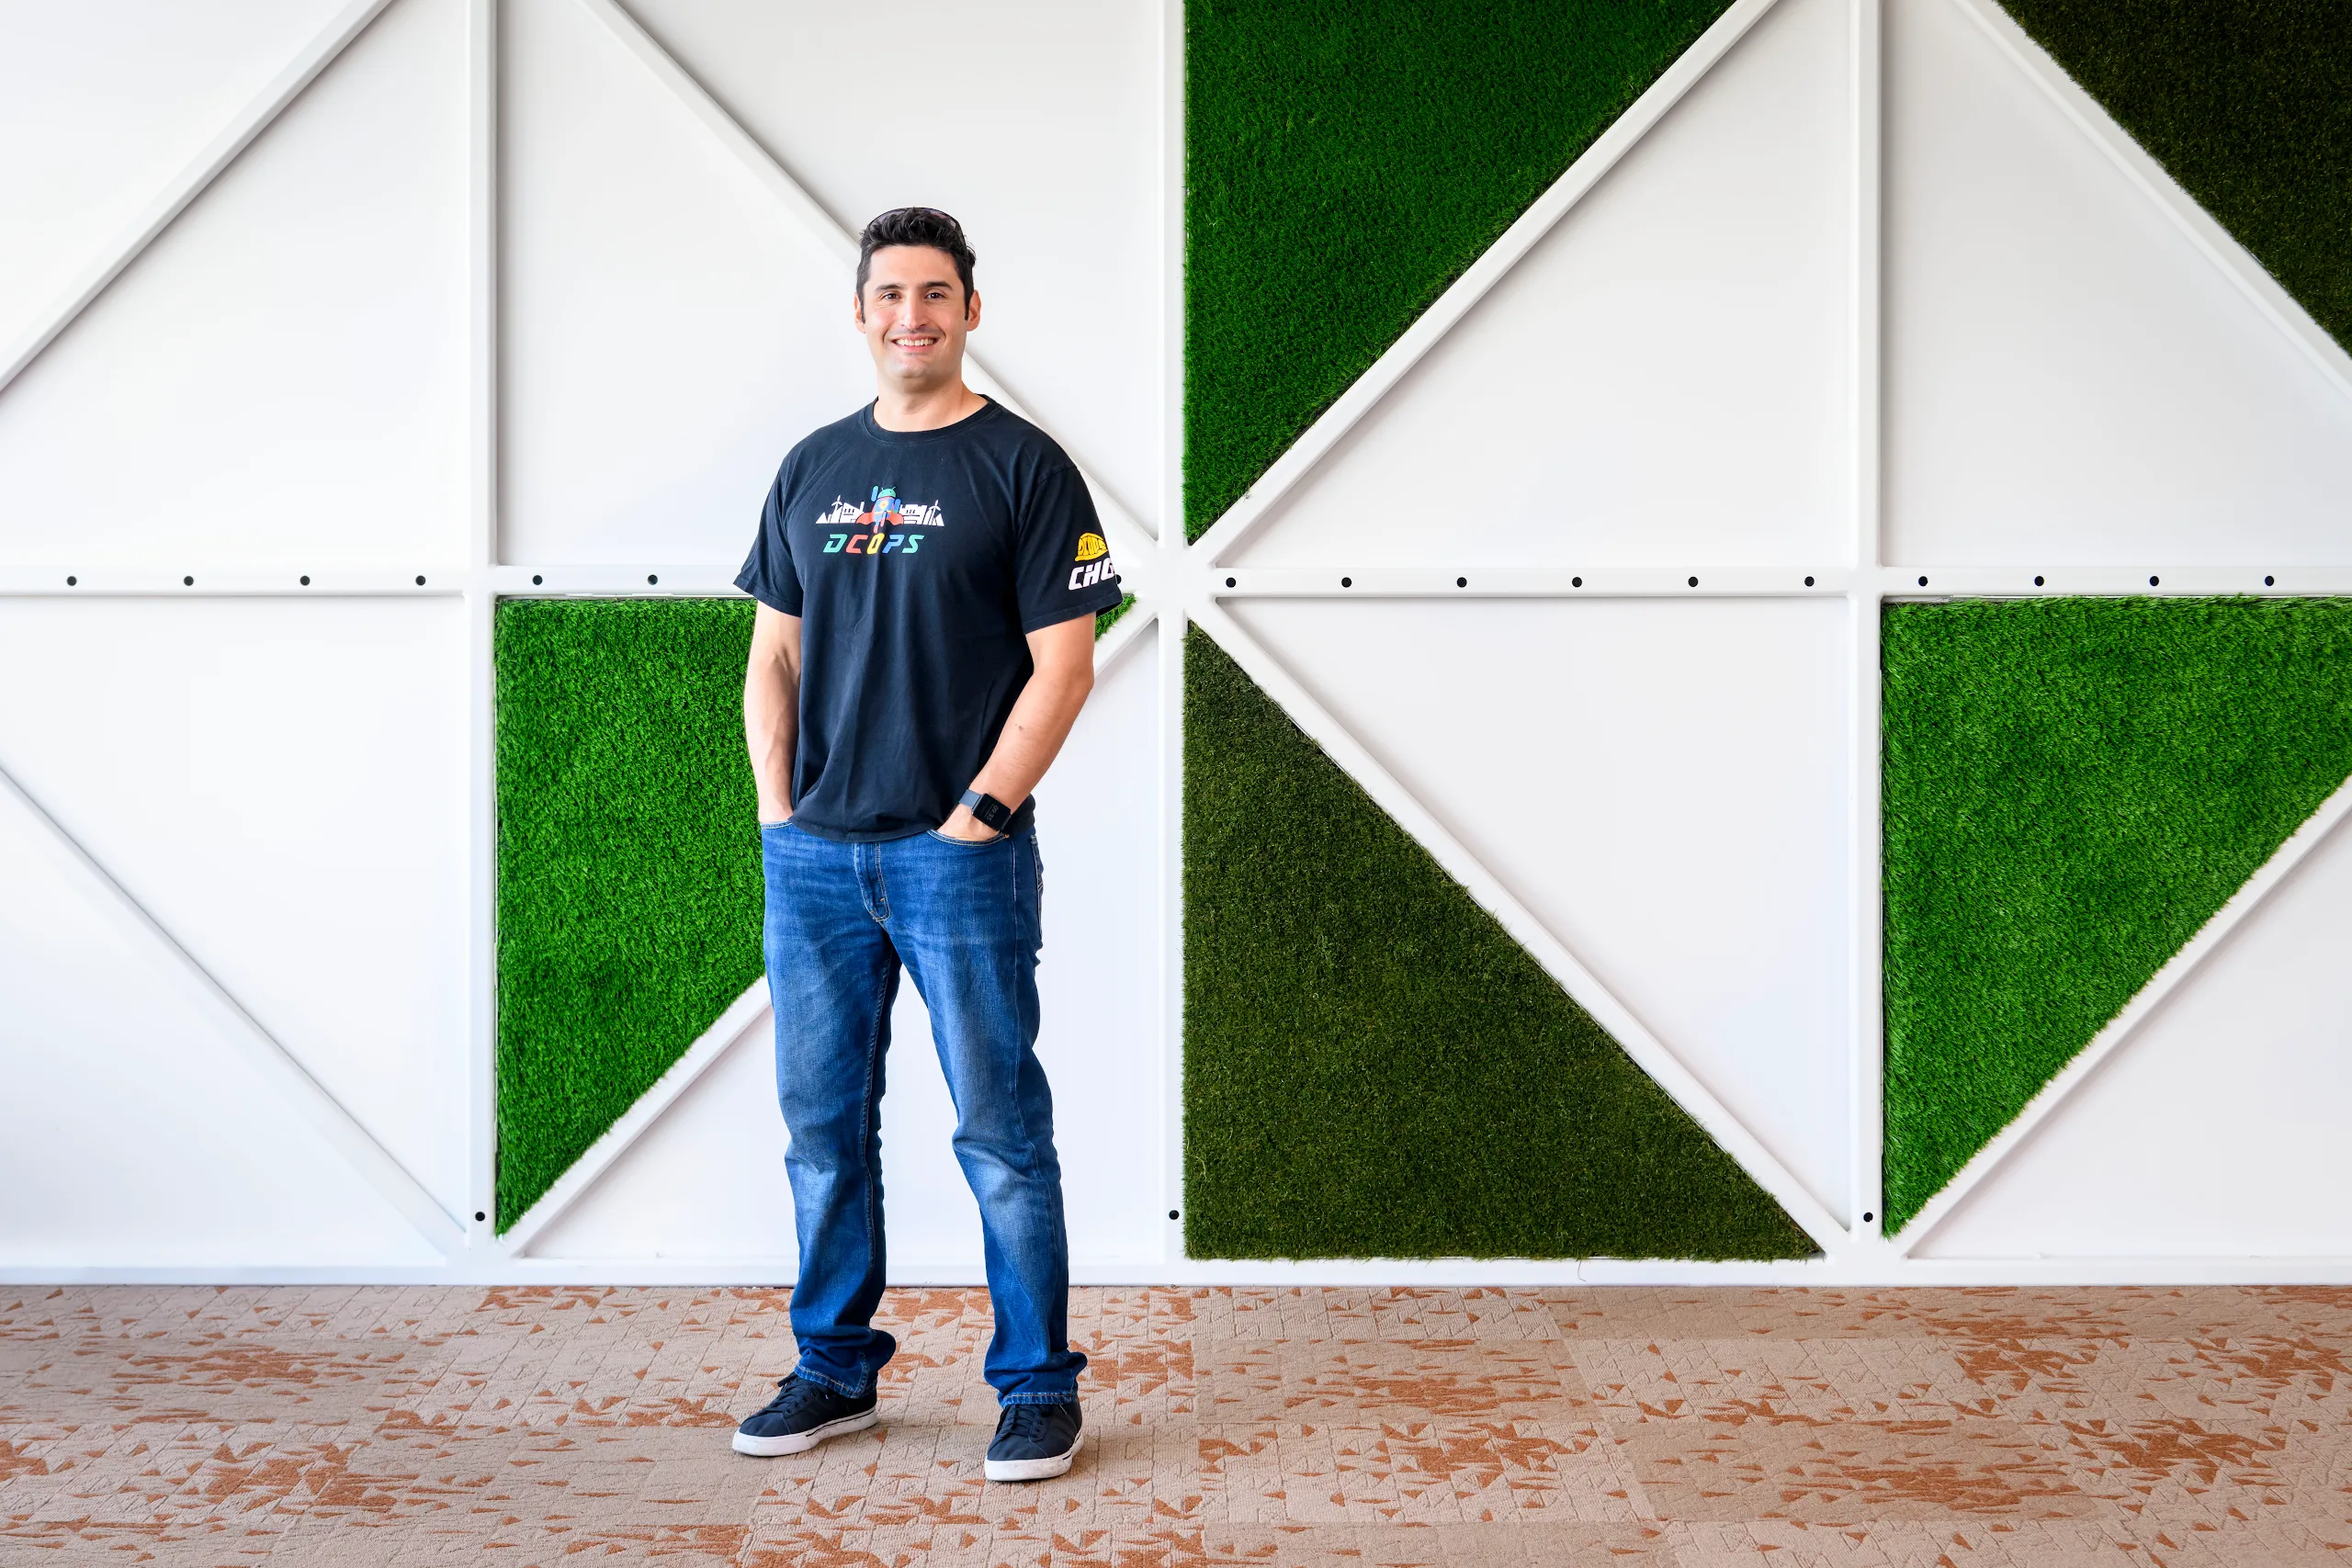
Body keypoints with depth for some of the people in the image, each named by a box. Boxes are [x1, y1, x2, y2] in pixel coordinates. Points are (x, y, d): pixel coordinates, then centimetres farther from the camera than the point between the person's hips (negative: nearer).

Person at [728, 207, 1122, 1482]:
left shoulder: (1023, 466, -1)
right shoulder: (813, 469, 14)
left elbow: (1062, 669, -6)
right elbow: (774, 657, 16)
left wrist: (976, 816, -12)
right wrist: (778, 813, 4)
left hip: (960, 851, -5)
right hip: (812, 854, 5)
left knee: (999, 1128, 0)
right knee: (822, 1122, 11)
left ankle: (1037, 1388, 12)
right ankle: (834, 1372, 25)